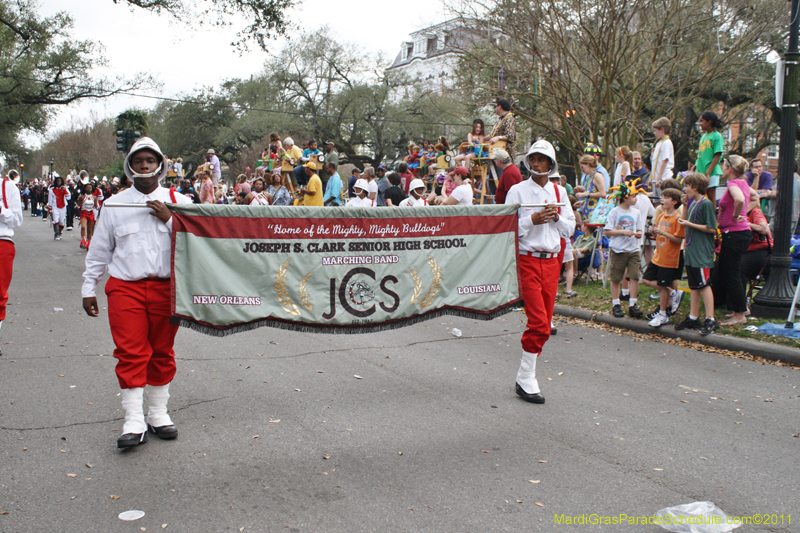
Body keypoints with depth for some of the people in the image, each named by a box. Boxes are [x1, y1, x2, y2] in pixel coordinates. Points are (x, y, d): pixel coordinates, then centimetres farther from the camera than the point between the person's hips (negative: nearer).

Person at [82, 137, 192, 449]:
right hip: (125, 287, 0)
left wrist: (169, 219, -11)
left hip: (165, 287, 0)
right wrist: (89, 288, 15)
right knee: (131, 353, -6)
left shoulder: (178, 202, 6)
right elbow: (99, 250, 15)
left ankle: (158, 414, 21)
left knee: (162, 352, 8)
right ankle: (133, 422, -2)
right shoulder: (114, 205, 9)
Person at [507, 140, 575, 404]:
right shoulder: (518, 191, 0)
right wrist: (532, 220, -19)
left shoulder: (559, 192, 12)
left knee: (544, 321, 7)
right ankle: (526, 380, -3)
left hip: (551, 261, 5)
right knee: (539, 324, -13)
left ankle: (525, 377, 19)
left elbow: (570, 229, 14)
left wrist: (557, 218, -5)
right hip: (527, 260, -5)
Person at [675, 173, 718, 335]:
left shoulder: (706, 204, -12)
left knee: (704, 284, -6)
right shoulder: (693, 203, 14)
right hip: (691, 251, 9)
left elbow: (711, 229, -16)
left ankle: (710, 320, -1)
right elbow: (685, 221, 16)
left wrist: (689, 224, -15)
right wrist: (685, 205, 10)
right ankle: (693, 318, 19)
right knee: (694, 286, 12)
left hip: (702, 252, -9)